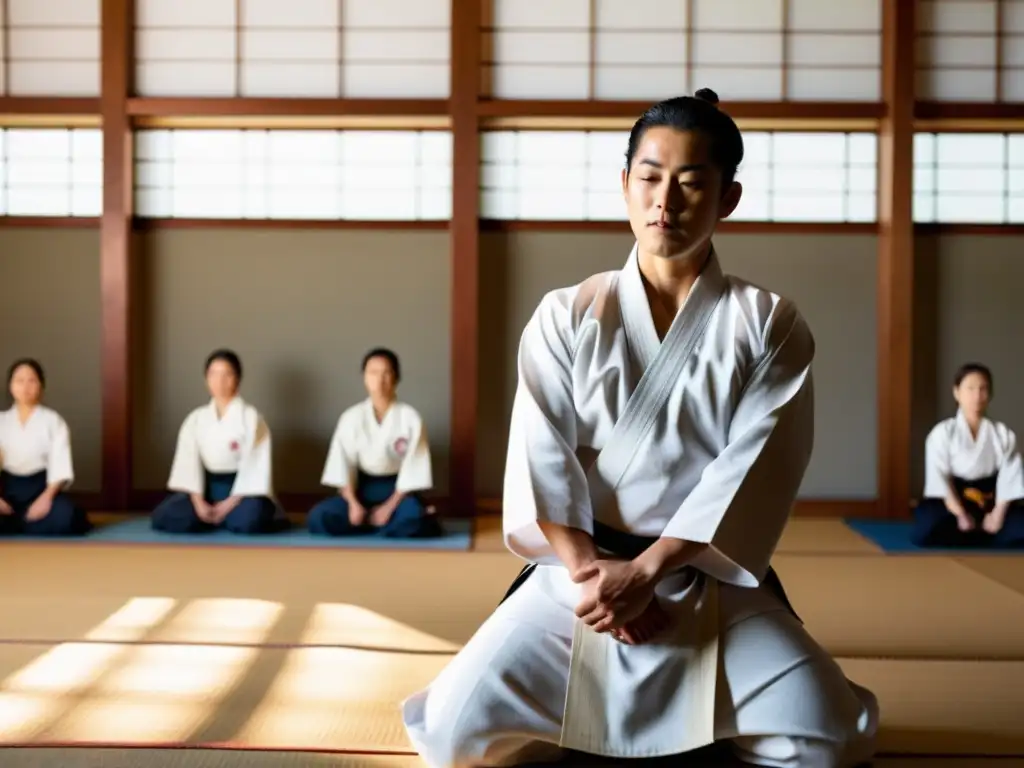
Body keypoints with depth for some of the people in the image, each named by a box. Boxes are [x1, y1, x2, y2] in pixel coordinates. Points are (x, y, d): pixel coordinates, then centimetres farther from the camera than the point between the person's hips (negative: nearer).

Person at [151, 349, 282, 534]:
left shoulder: (250, 417, -6)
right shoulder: (196, 419, 5)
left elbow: (254, 463, -11)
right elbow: (188, 461, -1)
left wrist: (232, 502, -19)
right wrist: (198, 501, -15)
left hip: (240, 488, -4)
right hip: (208, 487, 4)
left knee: (249, 519, -38)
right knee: (164, 517, -20)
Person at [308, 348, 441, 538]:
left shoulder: (410, 418, -9)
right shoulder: (352, 417, -5)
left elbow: (413, 467, -10)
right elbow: (342, 465, -4)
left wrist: (390, 507, -17)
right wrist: (353, 504, -18)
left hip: (397, 488, -2)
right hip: (363, 487, 2)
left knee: (412, 519, -36)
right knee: (319, 518, -23)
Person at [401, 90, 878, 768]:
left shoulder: (769, 325, -1)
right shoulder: (566, 318, 1)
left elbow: (753, 468, -11)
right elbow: (541, 459, -5)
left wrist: (645, 571, -20)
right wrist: (593, 571, -20)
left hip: (713, 582, 0)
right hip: (581, 571, 0)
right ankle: (585, 710, 12)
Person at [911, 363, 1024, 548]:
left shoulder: (1003, 434, 2)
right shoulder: (943, 433, -6)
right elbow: (939, 478, -10)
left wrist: (998, 515, -15)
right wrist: (960, 515, -18)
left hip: (990, 503, 2)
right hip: (952, 503, -2)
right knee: (924, 533, -33)